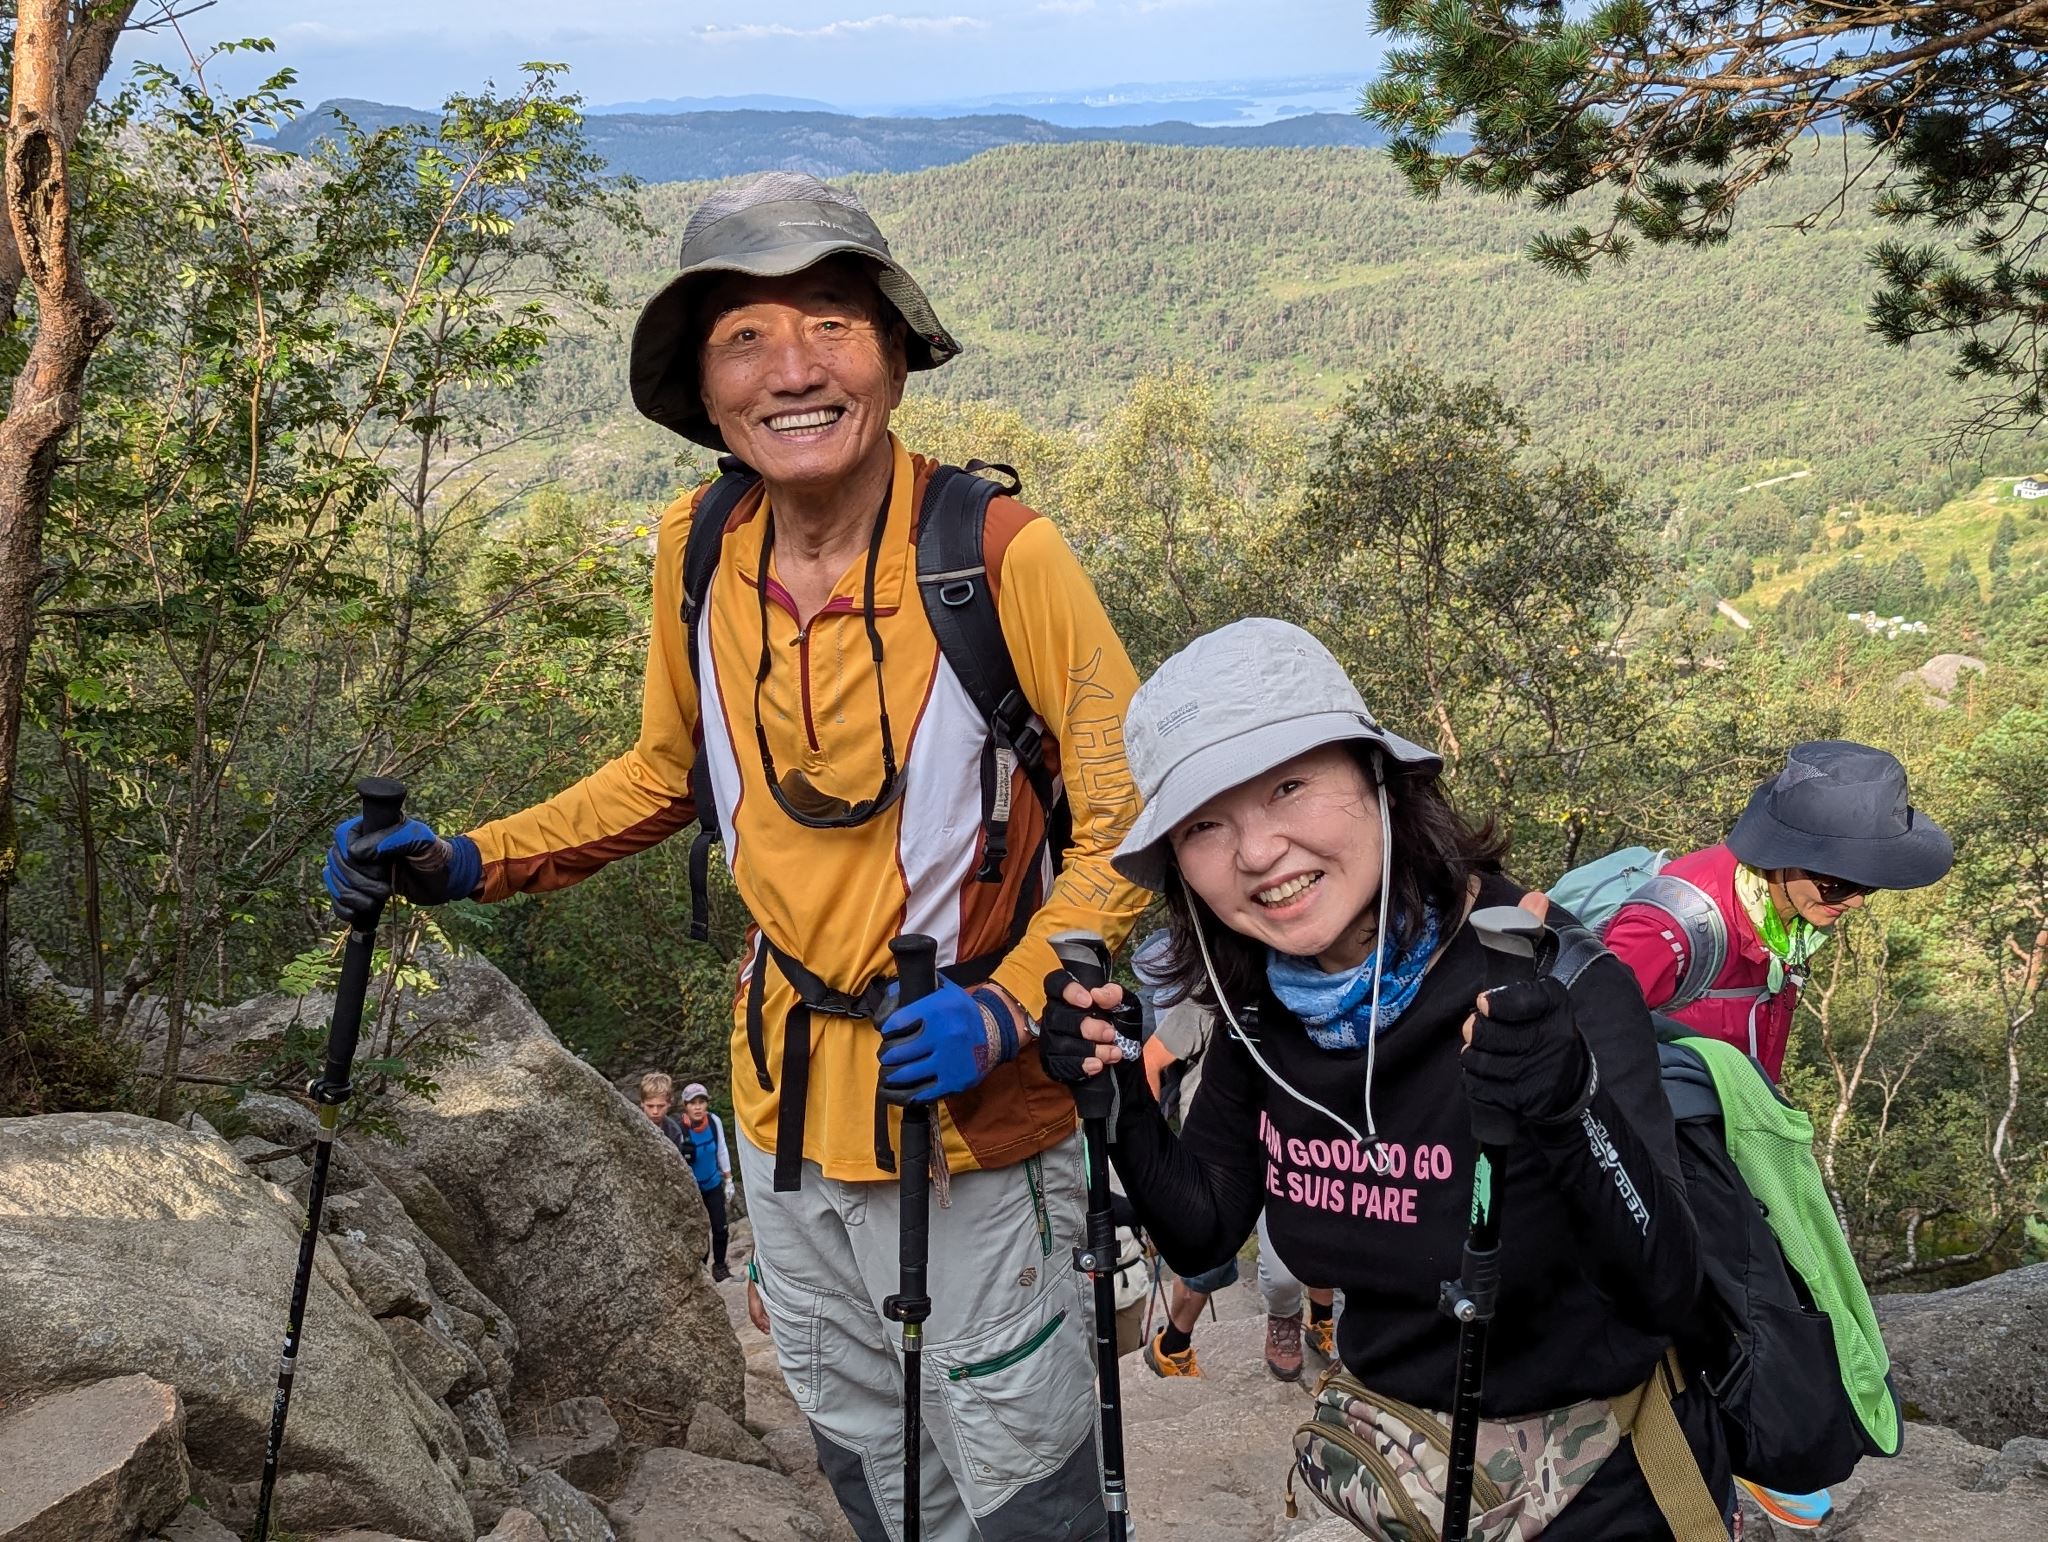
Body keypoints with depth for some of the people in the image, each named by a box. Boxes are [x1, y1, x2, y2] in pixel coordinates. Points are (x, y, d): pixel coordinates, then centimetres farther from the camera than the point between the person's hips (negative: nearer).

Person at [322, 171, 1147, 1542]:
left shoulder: (1002, 554, -20)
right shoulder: (696, 556, -4)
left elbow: (1132, 808, -14)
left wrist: (1009, 1010, -27)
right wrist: (471, 863, 1)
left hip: (974, 1112, -5)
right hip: (788, 1105, 5)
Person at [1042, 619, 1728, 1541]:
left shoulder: (1552, 982, -24)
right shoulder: (1259, 1003, -8)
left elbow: (1665, 1294, -29)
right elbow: (1203, 1235, 3)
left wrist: (1573, 1113, -46)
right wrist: (1118, 1097, -13)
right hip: (1387, 1458, 4)